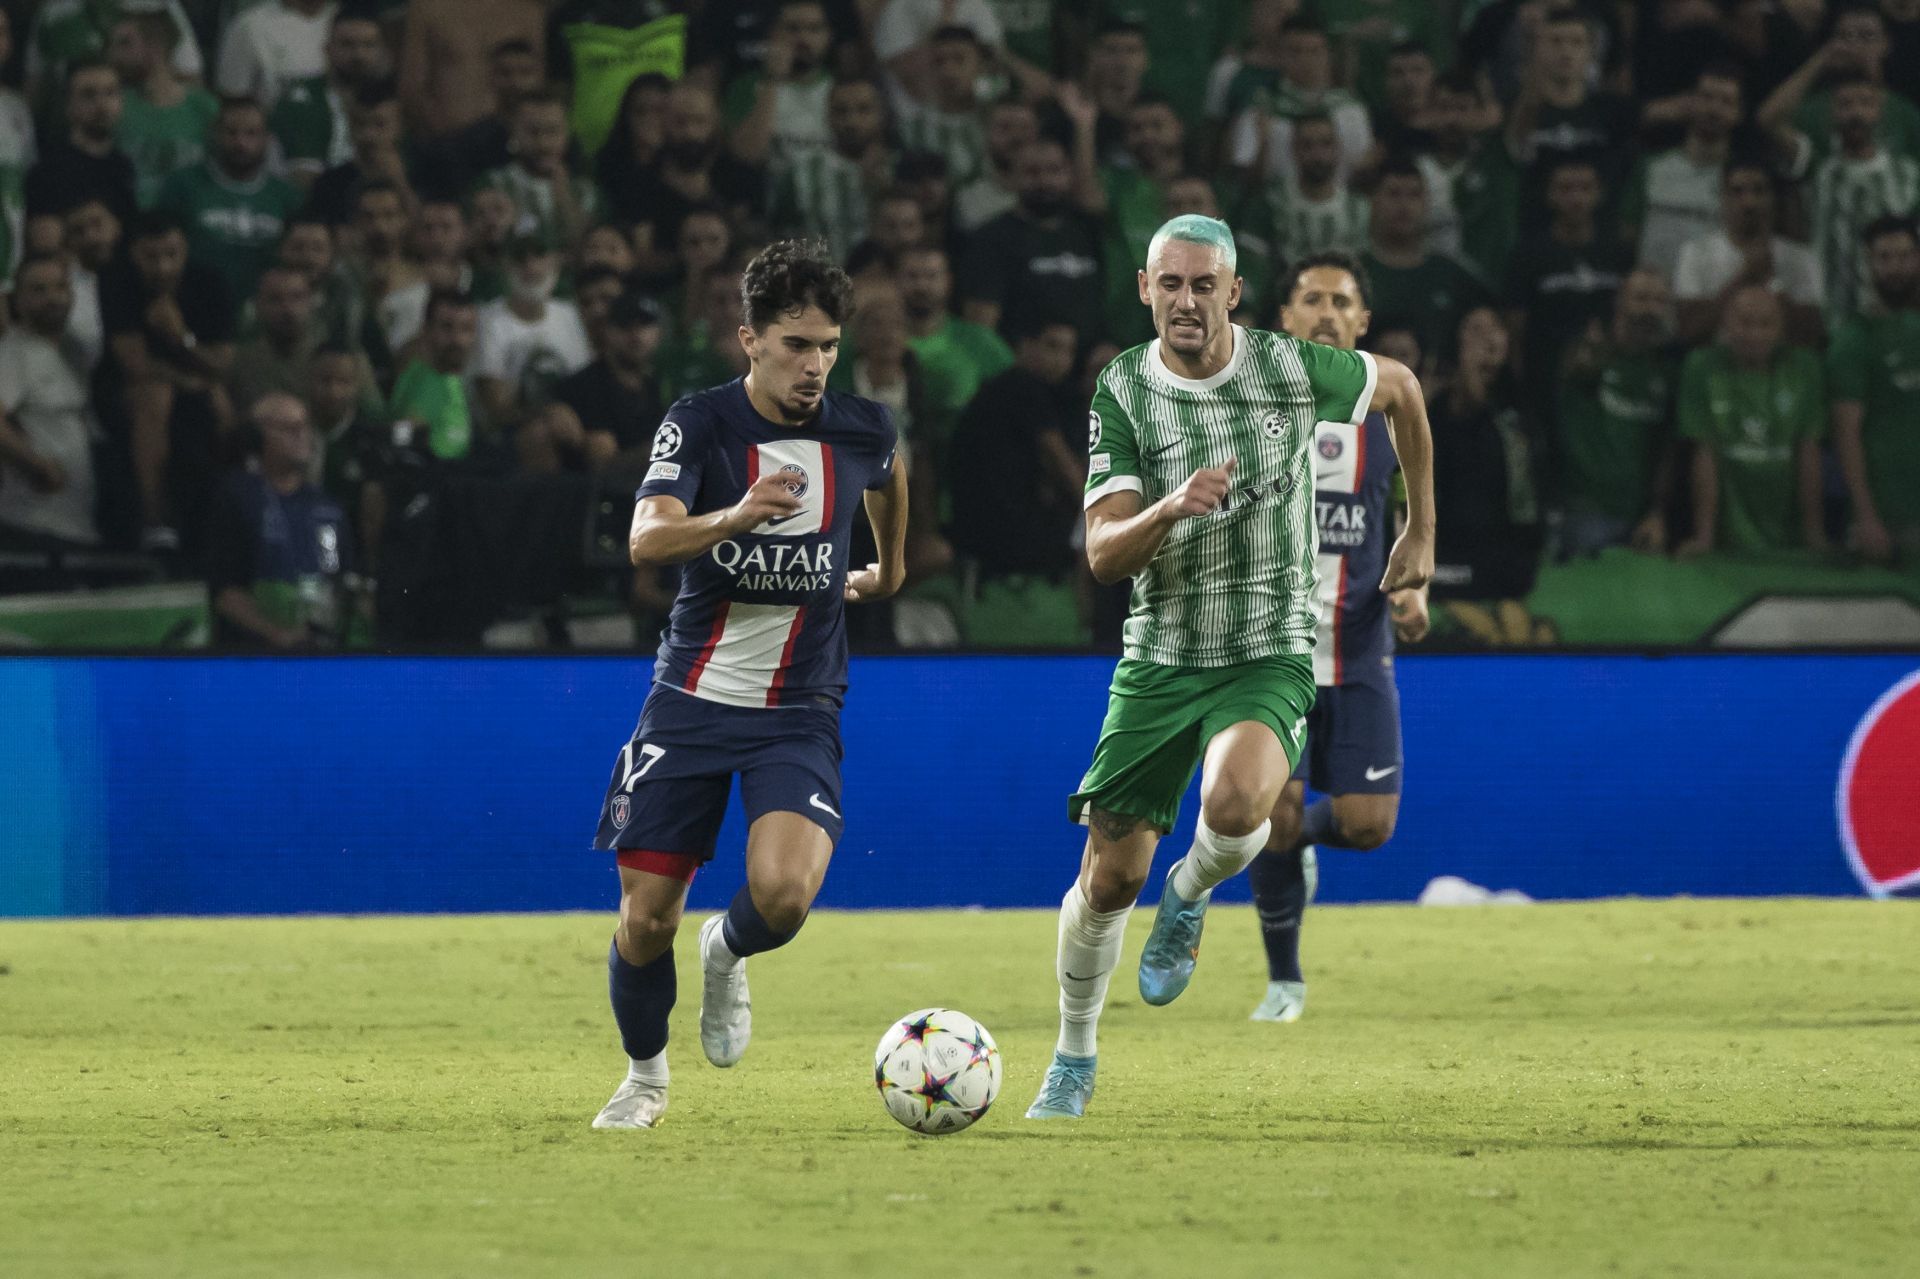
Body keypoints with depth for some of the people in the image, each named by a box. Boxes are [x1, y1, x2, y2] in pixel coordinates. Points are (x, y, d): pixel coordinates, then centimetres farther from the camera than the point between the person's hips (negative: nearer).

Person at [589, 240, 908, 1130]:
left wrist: (890, 570, 37)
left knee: (782, 893, -24)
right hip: (693, 699, -1)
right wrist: (736, 516, -43)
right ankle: (644, 1076, 28)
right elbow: (647, 539, -26)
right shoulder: (701, 423, -10)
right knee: (646, 918, 0)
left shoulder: (860, 430, -1)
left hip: (800, 713, 1)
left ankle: (726, 956, 12)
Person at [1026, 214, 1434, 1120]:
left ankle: (1192, 894, 4)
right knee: (1110, 874, 0)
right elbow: (1103, 554, -12)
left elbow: (1399, 388, 14)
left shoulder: (1292, 368, -7)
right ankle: (1074, 1057, 24)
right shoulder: (1123, 392, -5)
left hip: (1269, 658, -2)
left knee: (1234, 805, -33)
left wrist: (1422, 529, 17)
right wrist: (1172, 508, -32)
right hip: (1158, 659, 2)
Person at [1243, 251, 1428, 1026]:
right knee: (1273, 812, -11)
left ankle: (1303, 835, 31)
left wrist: (1413, 590, -5)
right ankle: (1283, 979, 9)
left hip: (1359, 655, 2)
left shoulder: (1390, 414, 7)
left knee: (1367, 825, -6)